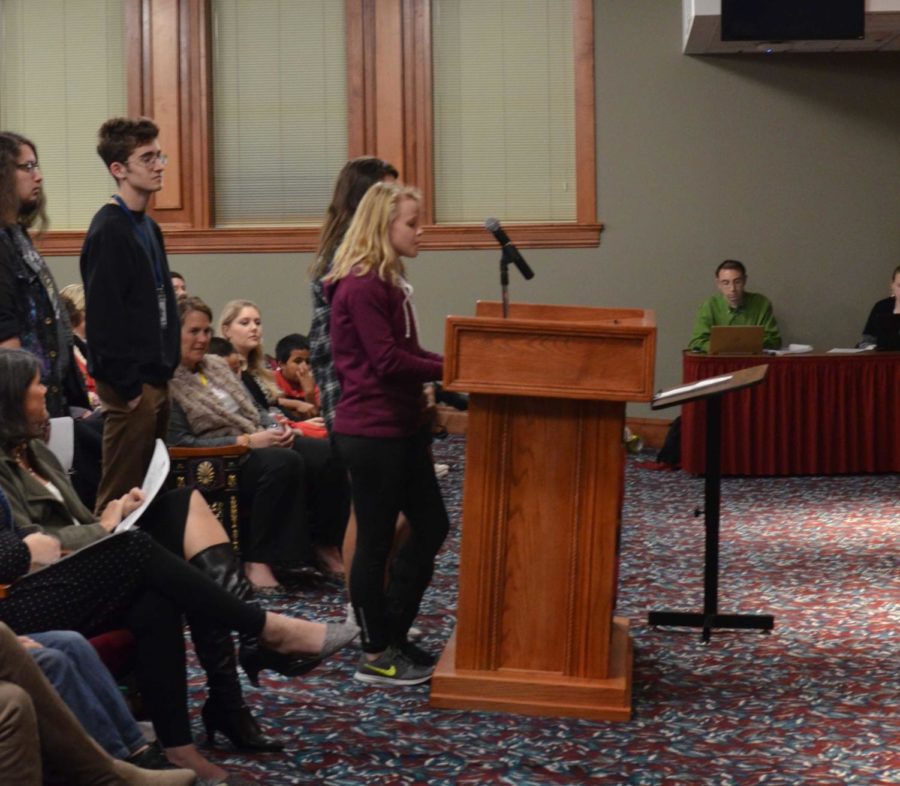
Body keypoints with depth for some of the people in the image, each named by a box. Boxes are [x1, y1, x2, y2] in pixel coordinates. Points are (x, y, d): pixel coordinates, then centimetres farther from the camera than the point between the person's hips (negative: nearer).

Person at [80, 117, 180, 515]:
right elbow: (103, 315, -19)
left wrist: (165, 370, 13)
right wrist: (128, 385, -19)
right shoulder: (108, 230, -14)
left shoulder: (148, 226, 14)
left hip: (155, 378, 9)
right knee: (120, 497, -4)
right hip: (131, 384, -9)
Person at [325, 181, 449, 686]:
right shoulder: (361, 285, -16)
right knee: (376, 540, 0)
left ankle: (392, 633, 24)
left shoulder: (388, 281, 15)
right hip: (372, 432, -10)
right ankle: (377, 657, 12)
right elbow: (388, 361, -21)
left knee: (431, 525, 14)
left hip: (401, 427, 10)